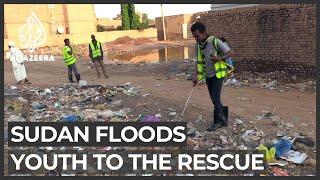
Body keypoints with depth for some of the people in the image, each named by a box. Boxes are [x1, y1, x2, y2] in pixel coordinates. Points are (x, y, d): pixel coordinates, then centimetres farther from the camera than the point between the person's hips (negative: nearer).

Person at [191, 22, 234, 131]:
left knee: (215, 98, -7)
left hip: (218, 74, -6)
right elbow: (199, 61, 9)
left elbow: (230, 53, -11)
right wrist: (197, 76, 1)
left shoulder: (215, 41, -18)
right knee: (214, 99, 10)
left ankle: (217, 122, 7)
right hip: (208, 75, 6)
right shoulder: (198, 45, 1)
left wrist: (219, 59, -26)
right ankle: (223, 118, 24)